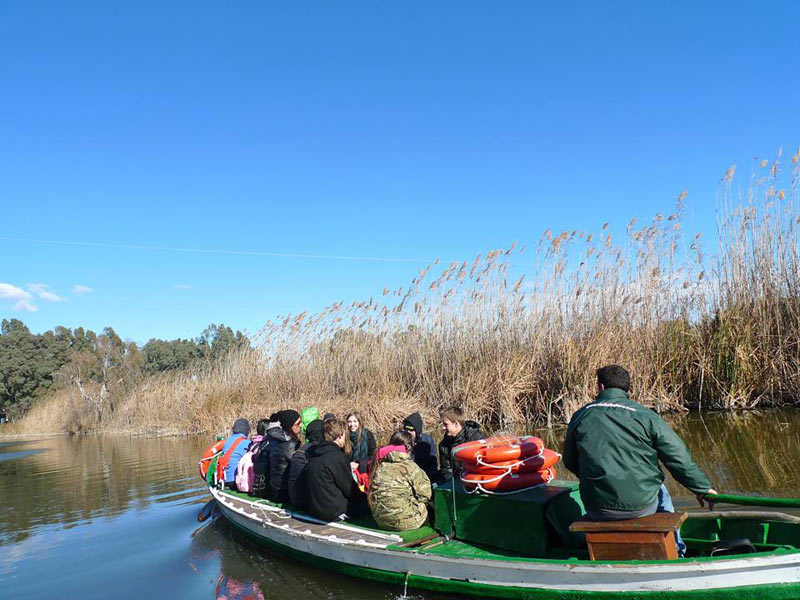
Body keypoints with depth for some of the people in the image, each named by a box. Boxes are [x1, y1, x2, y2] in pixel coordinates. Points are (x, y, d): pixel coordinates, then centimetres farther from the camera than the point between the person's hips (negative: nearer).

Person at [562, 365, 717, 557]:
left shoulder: (580, 416, 1)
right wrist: (702, 488, 14)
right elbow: (679, 458, -2)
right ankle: (676, 552, 41)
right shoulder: (644, 415, -5)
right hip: (642, 506, -1)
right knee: (661, 493, 33)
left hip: (596, 510, 1)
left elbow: (570, 462, 13)